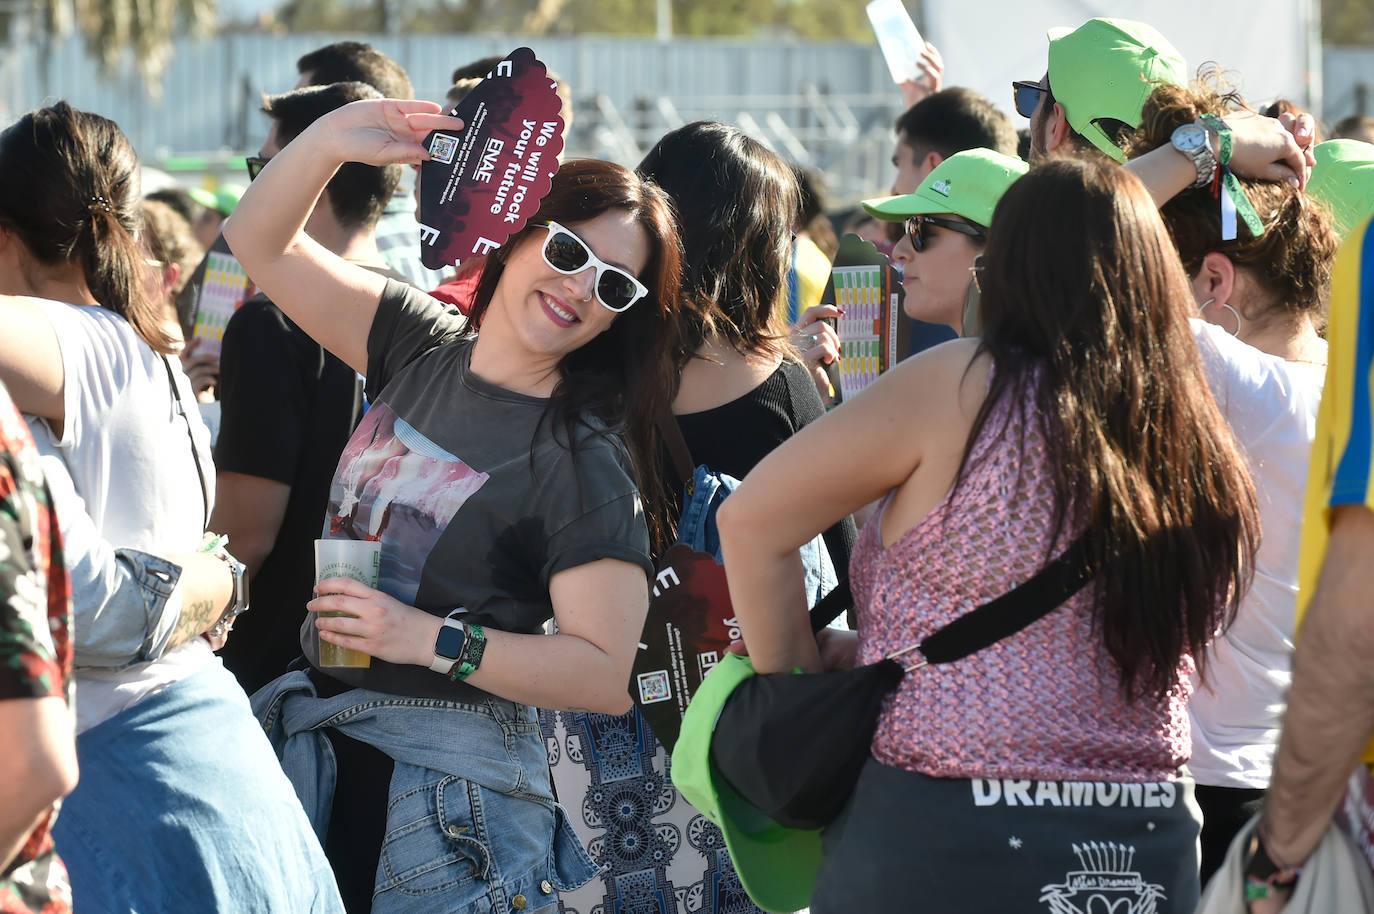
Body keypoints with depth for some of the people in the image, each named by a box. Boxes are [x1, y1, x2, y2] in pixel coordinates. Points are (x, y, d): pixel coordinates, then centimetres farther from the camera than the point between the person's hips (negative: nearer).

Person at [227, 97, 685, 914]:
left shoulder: (584, 462, -10)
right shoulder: (421, 347, 7)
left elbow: (609, 675, -16)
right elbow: (260, 243, 11)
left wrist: (432, 639, -21)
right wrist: (330, 141, -7)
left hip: (452, 787, -6)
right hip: (315, 749, 6)